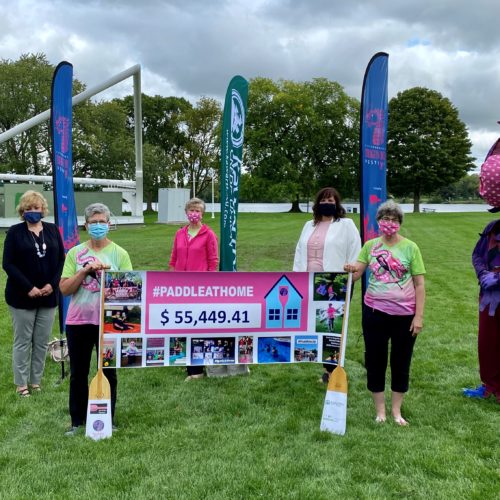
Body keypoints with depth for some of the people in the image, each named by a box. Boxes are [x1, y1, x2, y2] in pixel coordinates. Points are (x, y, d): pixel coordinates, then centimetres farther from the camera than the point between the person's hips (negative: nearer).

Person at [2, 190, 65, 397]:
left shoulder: (52, 230, 7)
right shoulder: (15, 232, -2)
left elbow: (61, 260, 6)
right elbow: (8, 264, -8)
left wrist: (52, 284, -8)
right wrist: (28, 288, -16)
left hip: (48, 296, 3)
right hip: (22, 296, -3)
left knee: (42, 342, 9)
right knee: (22, 341, 5)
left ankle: (36, 381, 21)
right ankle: (21, 384, 16)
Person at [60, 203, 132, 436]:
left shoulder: (119, 254, -1)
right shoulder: (75, 253, 3)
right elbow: (64, 288, -2)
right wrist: (85, 270, -13)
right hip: (78, 321, 2)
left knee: (108, 372, 10)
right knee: (78, 374, 11)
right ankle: (77, 420, 27)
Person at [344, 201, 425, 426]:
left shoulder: (410, 247, -3)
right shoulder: (370, 246, 2)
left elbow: (419, 284, -3)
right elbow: (355, 274, -2)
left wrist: (419, 316, -8)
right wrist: (350, 270, -26)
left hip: (404, 314, -1)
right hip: (375, 312, 1)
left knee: (401, 362, 10)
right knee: (375, 360, 8)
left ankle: (396, 410, 27)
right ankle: (380, 410, 25)